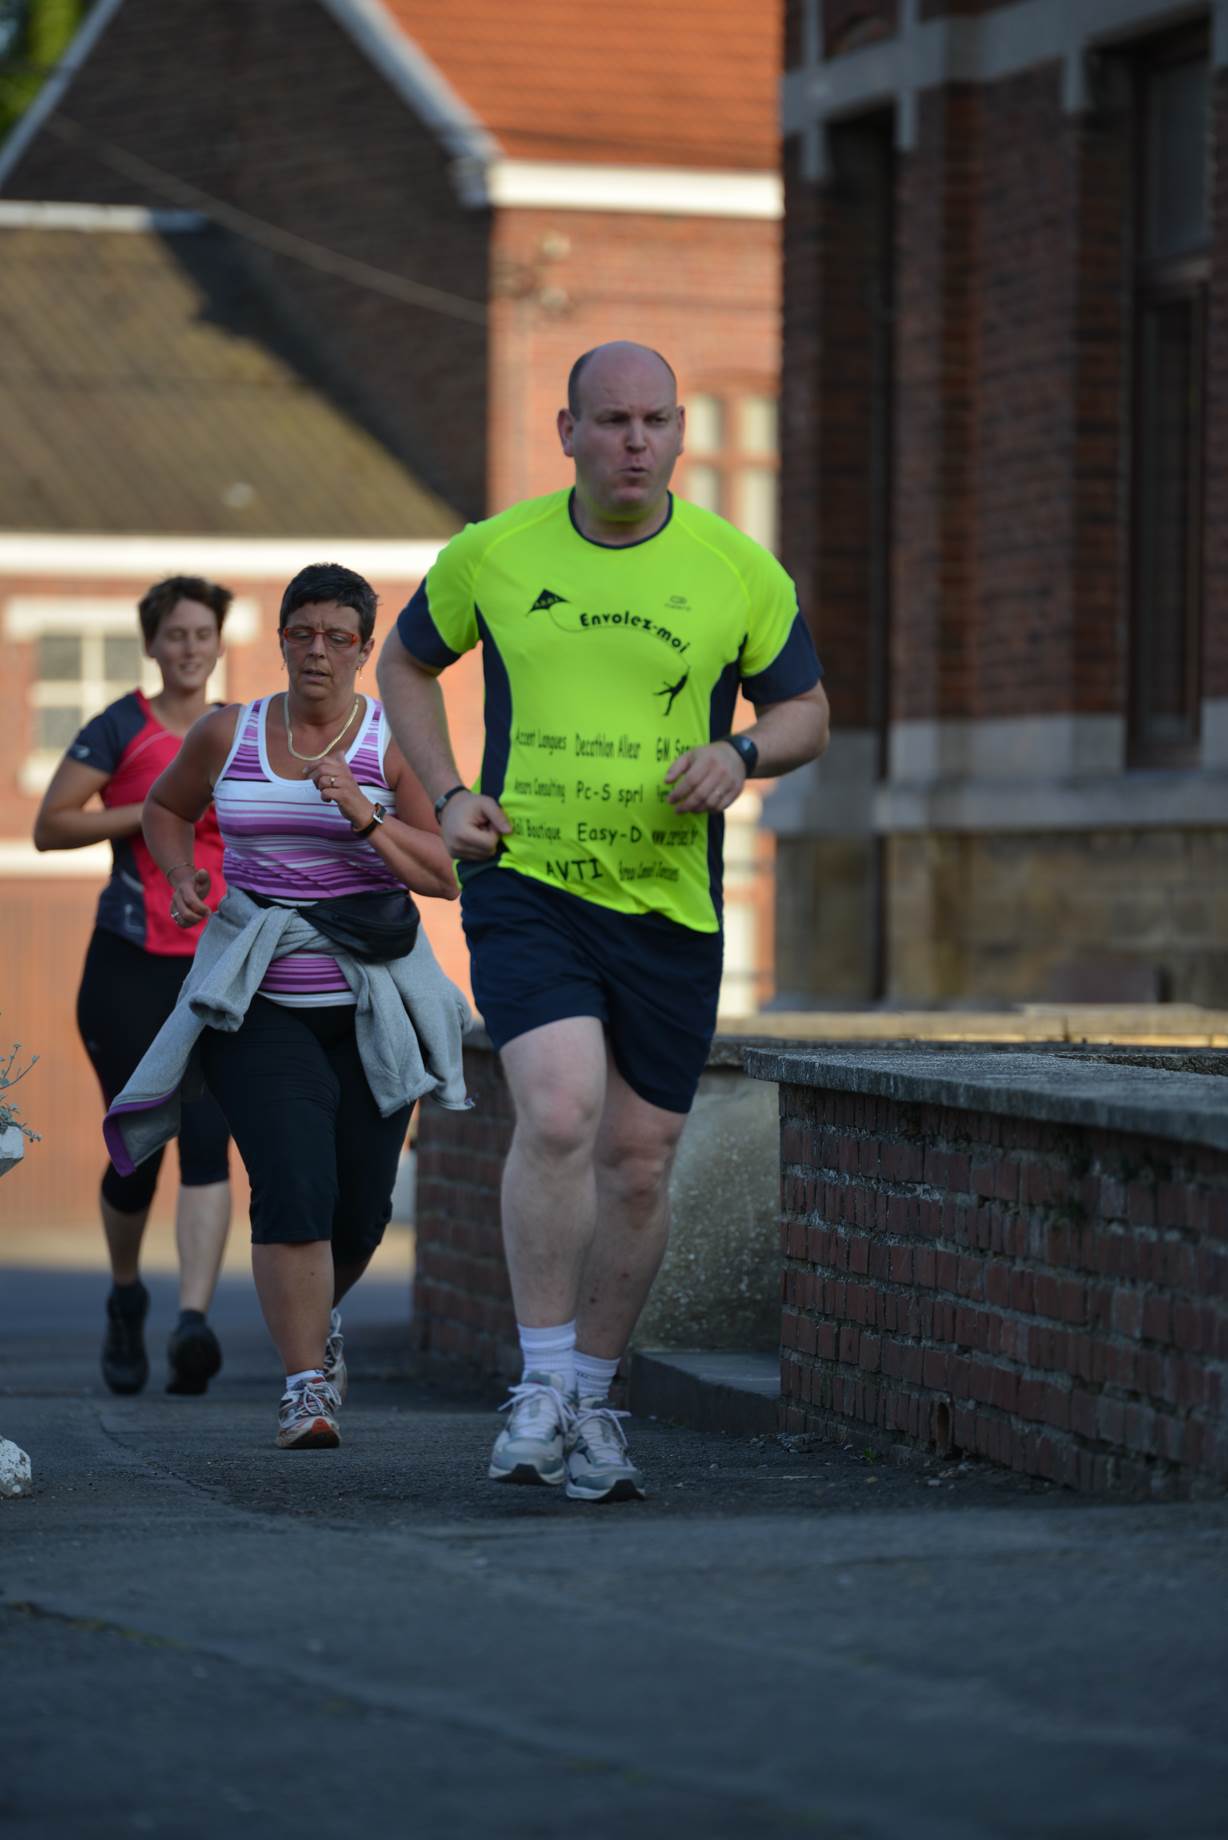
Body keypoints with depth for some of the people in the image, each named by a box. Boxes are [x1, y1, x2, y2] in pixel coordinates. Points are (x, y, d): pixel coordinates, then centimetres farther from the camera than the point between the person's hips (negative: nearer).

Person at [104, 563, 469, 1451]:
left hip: (372, 1002, 1)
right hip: (261, 1001, 0)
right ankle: (306, 1386, -14)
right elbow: (165, 809, 22)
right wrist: (182, 879, 3)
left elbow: (446, 877, -6)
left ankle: (316, 1314, 40)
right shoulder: (227, 735, 3)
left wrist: (366, 819, -20)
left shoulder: (395, 745, -2)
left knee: (361, 1205, 6)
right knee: (294, 1185, -18)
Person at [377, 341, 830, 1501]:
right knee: (558, 1112, -23)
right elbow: (405, 662, 16)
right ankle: (540, 1390, -10)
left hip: (669, 905, 2)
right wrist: (446, 796, 2)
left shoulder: (739, 570, -1)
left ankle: (592, 1403, 25)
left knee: (638, 1160, 6)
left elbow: (805, 708, 11)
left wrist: (741, 755, -12)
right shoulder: (491, 556, -1)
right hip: (525, 886, -2)